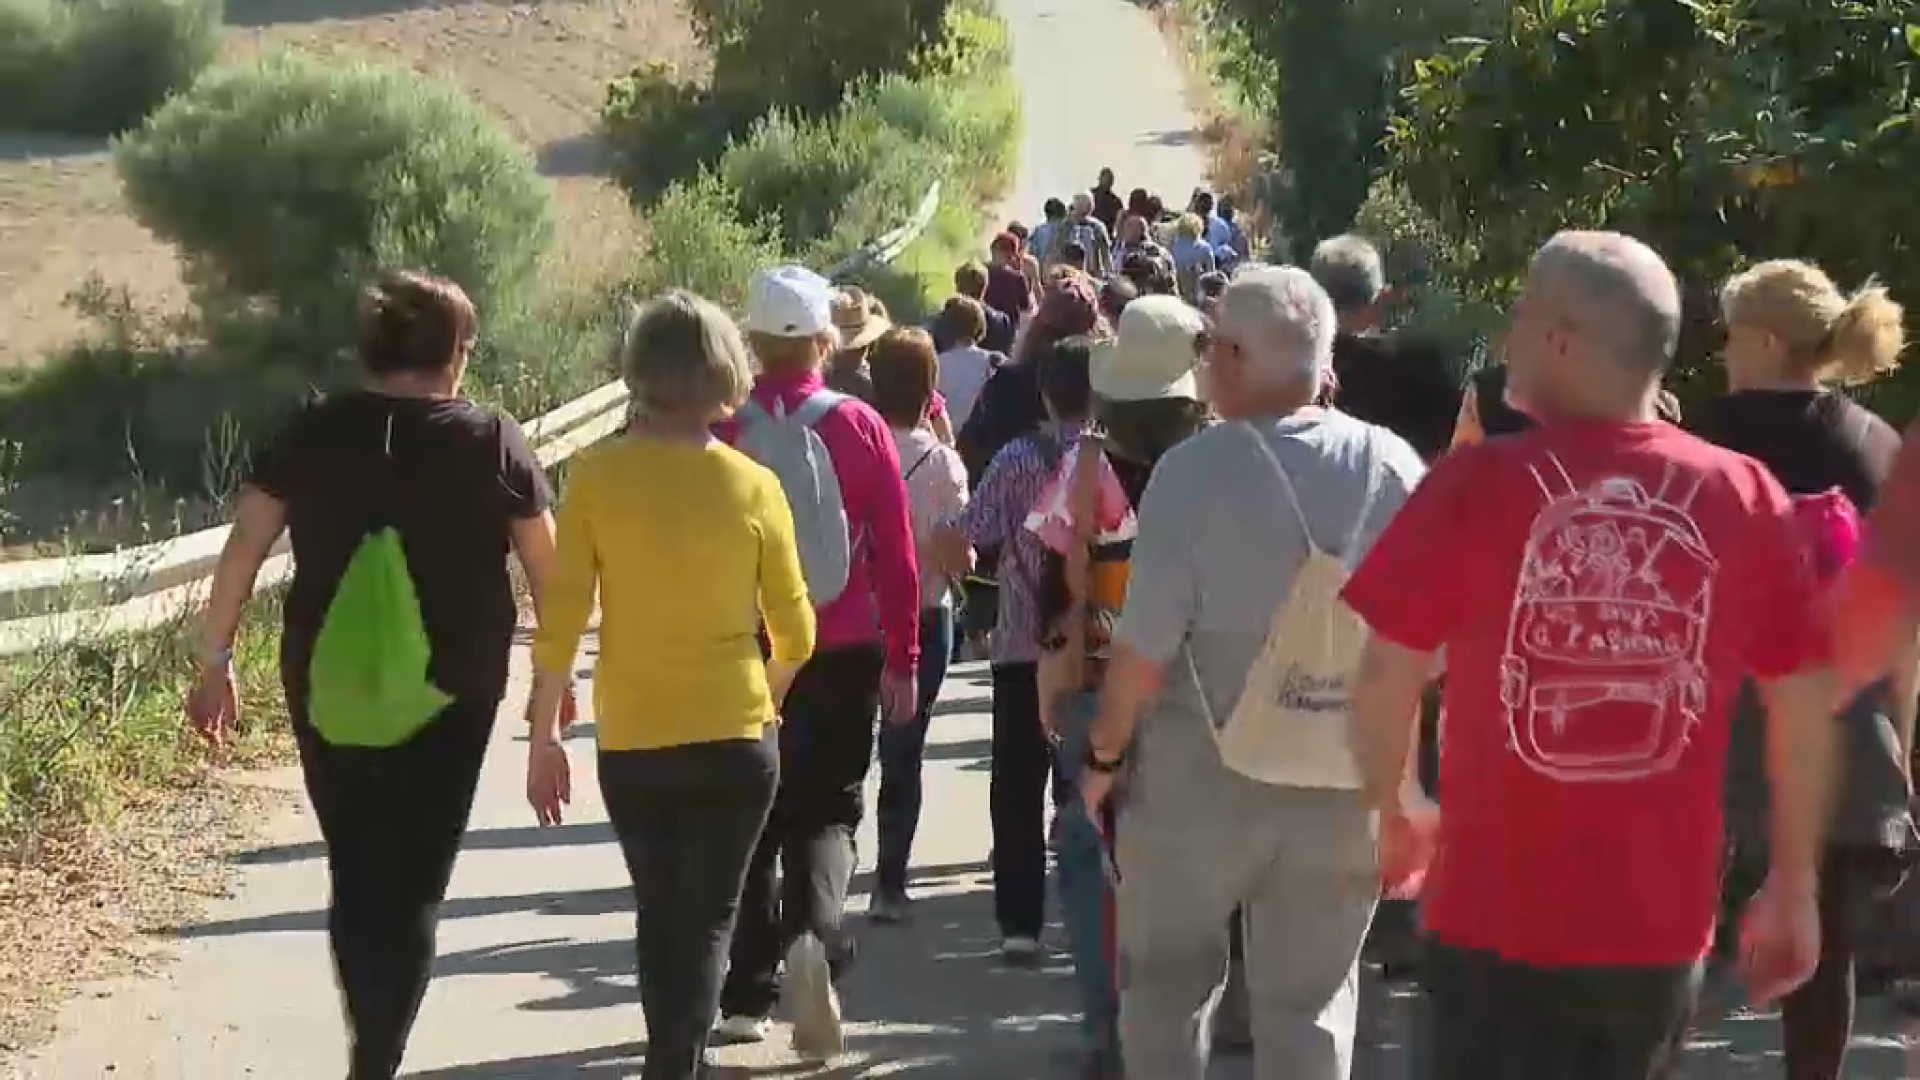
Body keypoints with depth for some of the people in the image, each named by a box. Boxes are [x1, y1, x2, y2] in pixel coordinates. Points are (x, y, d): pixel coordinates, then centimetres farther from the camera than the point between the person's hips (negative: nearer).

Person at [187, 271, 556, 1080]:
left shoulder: (312, 434, 1)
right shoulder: (491, 442, -3)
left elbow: (239, 558, 0)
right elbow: (549, 577, 1)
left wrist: (215, 664, 9)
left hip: (328, 694, 2)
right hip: (448, 697, -2)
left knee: (354, 877, 18)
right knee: (412, 887, 7)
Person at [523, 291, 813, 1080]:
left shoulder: (597, 477, -8)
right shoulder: (753, 486, -6)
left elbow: (560, 620, -8)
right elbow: (794, 635, 0)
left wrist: (543, 735, 2)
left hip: (630, 742, 1)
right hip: (734, 737, -1)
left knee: (659, 918, 19)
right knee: (706, 922, 7)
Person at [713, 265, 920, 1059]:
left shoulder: (724, 432, -6)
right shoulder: (859, 427, -5)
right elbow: (896, 556, -4)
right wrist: (902, 660, 5)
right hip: (844, 655, -1)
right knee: (826, 811, 12)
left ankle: (747, 995, 18)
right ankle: (814, 936, -16)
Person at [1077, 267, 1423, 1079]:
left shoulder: (1196, 468, -17)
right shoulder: (1393, 467, -6)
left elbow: (1146, 645, -16)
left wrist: (1104, 754, -1)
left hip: (1203, 770, -3)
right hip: (1348, 781, 3)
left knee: (1167, 983, 17)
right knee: (1311, 1002, 13)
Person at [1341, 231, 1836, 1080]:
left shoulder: (1477, 484, -11)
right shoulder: (1747, 498, -5)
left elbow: (1386, 676, -4)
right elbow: (1804, 705, 0)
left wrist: (1395, 809, 14)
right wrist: (1794, 886, 11)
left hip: (1498, 919, -2)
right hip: (1663, 927, 3)